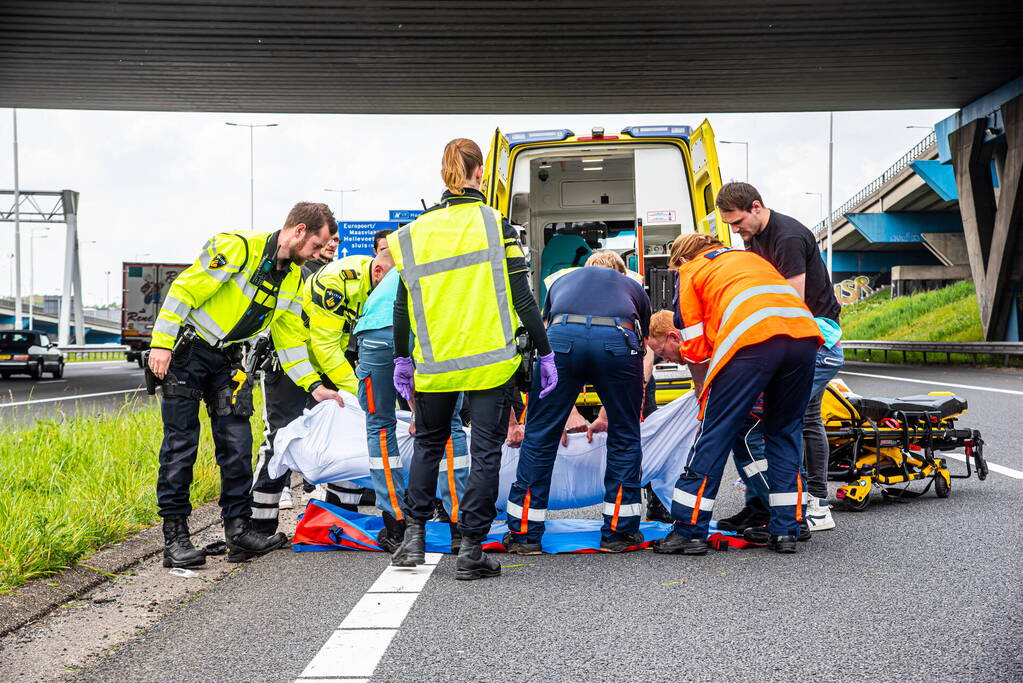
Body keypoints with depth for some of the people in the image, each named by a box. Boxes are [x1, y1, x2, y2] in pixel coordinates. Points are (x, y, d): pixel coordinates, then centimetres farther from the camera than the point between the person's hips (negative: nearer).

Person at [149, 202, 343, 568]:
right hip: (186, 351, -7)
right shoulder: (237, 247, -20)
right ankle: (174, 537, 0)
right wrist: (162, 343, -23)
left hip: (227, 359, 7)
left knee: (237, 444, 1)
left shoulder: (293, 279, 4)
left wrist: (314, 386, 5)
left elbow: (290, 336, 11)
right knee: (181, 444, -5)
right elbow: (184, 289, -20)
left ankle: (238, 530, 8)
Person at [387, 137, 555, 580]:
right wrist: (545, 352, 0)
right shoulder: (496, 225, -6)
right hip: (490, 360, -2)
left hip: (435, 362, 3)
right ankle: (471, 550, 5)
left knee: (428, 443, 21)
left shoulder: (415, 232, 1)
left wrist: (401, 359, 17)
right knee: (485, 450, 5)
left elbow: (403, 304, 5)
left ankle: (414, 536, 19)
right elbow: (522, 299, -7)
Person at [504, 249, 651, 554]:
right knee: (624, 437, 16)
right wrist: (607, 416, 48)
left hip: (562, 336, 0)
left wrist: (566, 412, 47)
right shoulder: (633, 287, 37)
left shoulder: (562, 280, 40)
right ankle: (618, 532, 21)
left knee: (540, 435, 10)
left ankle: (524, 533, 15)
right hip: (618, 339, 0)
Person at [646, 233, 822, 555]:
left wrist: (704, 395, 30)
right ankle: (786, 531, 16)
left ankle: (689, 531, 5)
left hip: (752, 338, -5)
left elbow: (696, 347, 15)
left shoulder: (690, 271, 23)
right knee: (784, 432, 18)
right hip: (803, 333, 5)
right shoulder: (751, 257, 38)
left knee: (715, 431, 3)